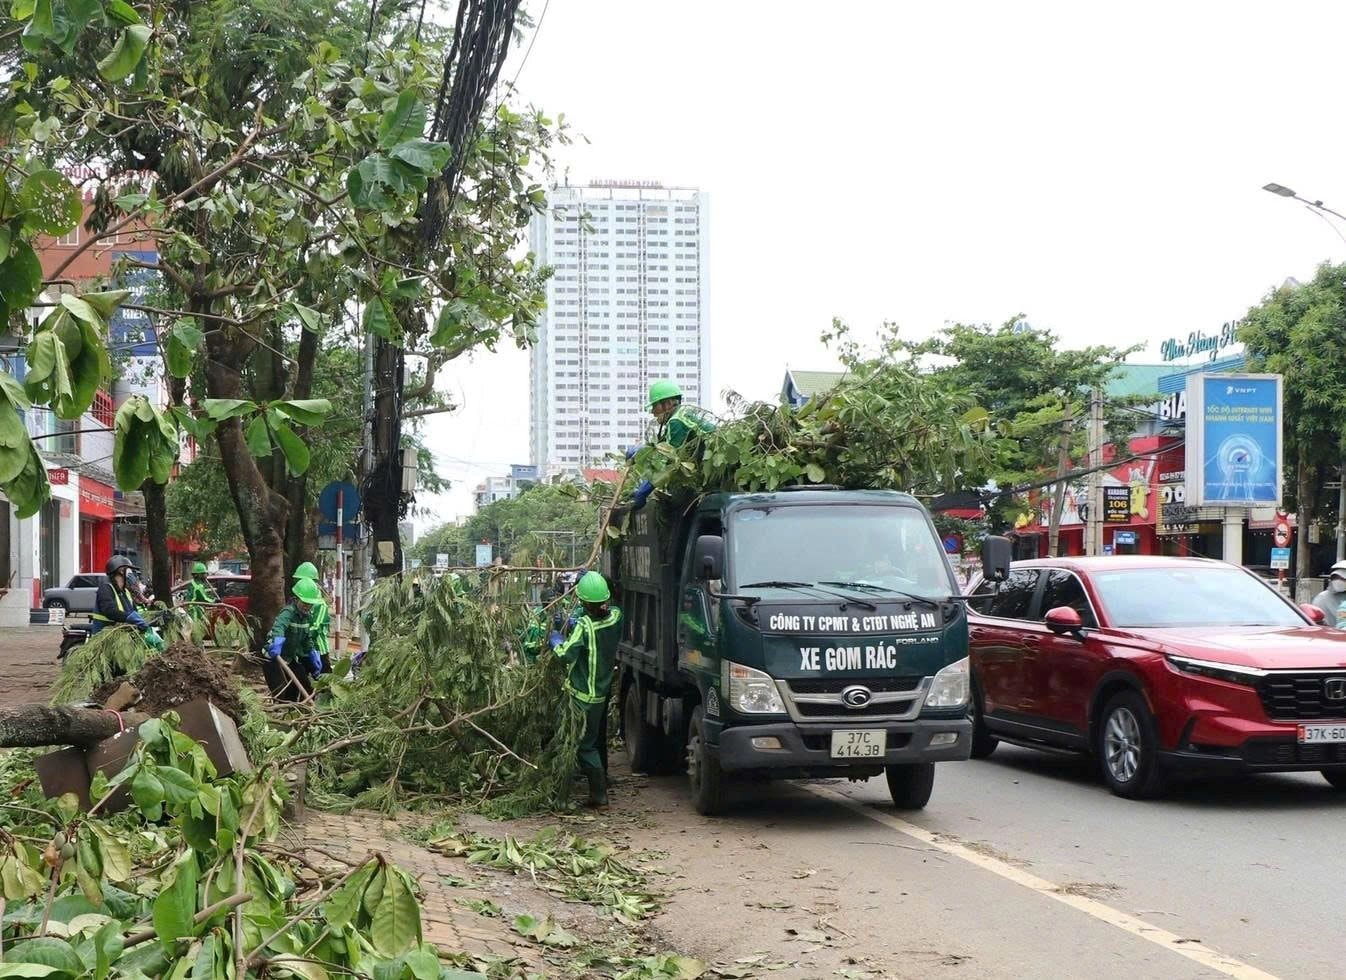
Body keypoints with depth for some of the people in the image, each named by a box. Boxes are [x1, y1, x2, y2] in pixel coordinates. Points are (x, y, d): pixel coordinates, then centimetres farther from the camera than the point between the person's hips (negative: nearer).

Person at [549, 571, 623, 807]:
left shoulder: (585, 625, -25)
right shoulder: (615, 617, -6)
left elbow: (566, 654, -27)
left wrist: (556, 643, -8)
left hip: (585, 695, -7)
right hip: (604, 689, 7)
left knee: (586, 745, -1)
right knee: (599, 740, 23)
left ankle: (599, 795, -3)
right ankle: (601, 781, 38)